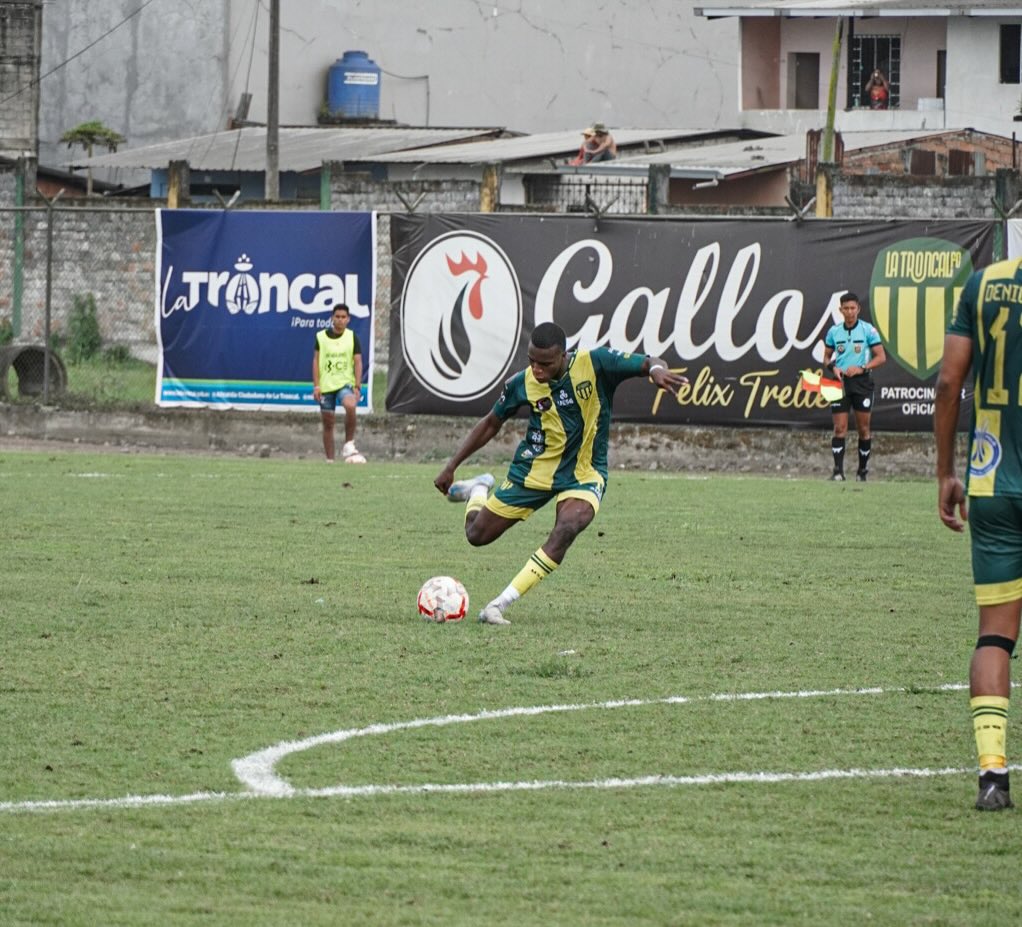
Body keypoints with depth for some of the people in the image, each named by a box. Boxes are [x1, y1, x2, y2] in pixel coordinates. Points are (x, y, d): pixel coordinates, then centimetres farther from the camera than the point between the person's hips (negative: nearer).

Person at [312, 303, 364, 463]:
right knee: (328, 423, 3)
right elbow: (316, 361, 4)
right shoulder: (321, 336, 3)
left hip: (346, 383, -1)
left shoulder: (352, 337, 2)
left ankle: (349, 445, -19)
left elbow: (358, 362, 0)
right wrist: (316, 386, -4)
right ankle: (330, 460, 11)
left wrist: (357, 387, -10)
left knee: (350, 406, -31)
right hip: (326, 385, 1)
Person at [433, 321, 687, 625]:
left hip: (583, 475, -2)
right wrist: (451, 467, 6)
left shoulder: (595, 364, -20)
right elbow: (490, 424, 4)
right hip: (532, 471, 2)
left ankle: (501, 604, -29)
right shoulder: (522, 383, -12)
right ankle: (478, 491, 46)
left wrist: (657, 370, -45)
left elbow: (648, 363, -18)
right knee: (477, 535, 8)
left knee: (567, 528, -34)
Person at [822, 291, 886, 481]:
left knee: (863, 428, 4)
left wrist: (862, 368, -15)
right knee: (839, 428, -6)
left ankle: (863, 469, 14)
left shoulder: (868, 330, -3)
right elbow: (826, 357, 16)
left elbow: (881, 357, -3)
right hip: (840, 382, 2)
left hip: (861, 381, -2)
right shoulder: (833, 332, 6)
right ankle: (838, 470, -8)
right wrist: (833, 367, -6)